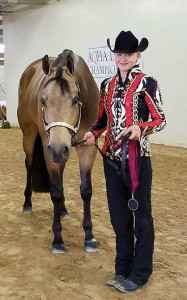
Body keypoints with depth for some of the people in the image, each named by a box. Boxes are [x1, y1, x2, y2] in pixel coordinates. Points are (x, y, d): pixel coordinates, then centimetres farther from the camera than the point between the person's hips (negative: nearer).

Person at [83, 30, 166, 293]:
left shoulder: (147, 84, -8)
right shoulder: (107, 85, 9)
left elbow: (160, 120, -8)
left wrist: (141, 128, -27)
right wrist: (93, 133, -3)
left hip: (138, 158, -6)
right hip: (112, 157, 6)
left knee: (141, 215, 5)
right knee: (118, 214, 14)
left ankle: (140, 273, 19)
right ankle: (123, 269, 29)